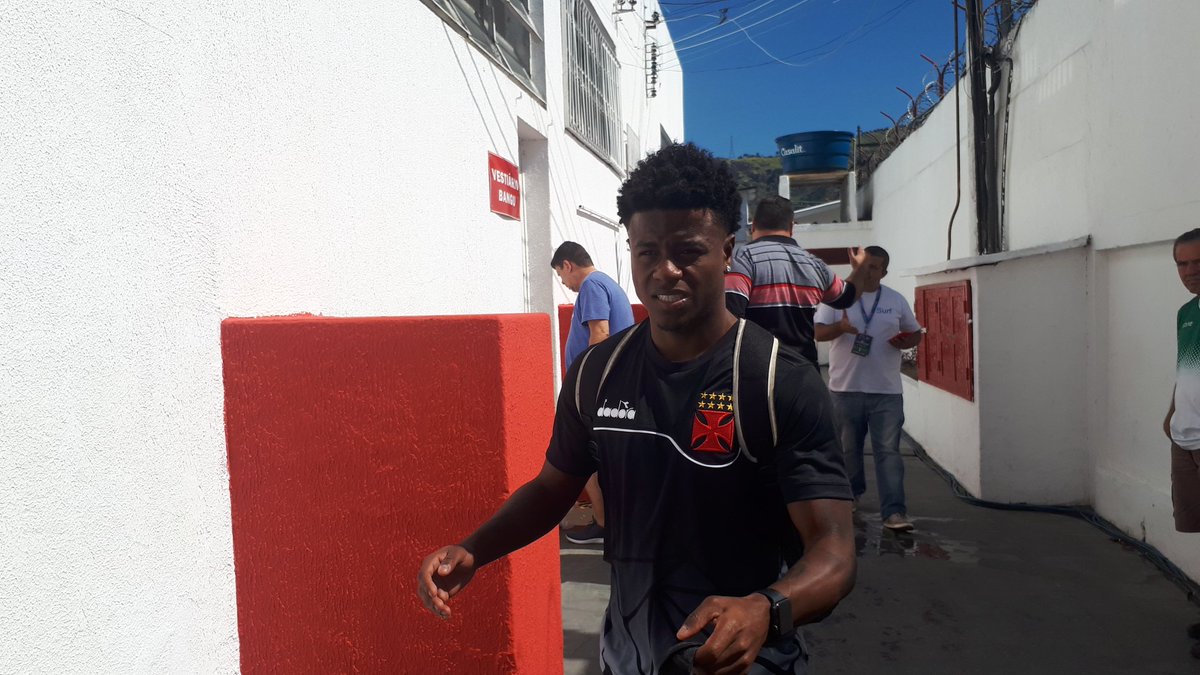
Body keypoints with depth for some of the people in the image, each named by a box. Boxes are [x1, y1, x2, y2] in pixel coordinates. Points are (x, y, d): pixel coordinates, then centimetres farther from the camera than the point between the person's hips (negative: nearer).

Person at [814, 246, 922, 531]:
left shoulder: (896, 300, 7)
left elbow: (916, 334, 16)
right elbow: (818, 332, -5)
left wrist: (905, 341, -8)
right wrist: (840, 327, -26)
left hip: (886, 391, 0)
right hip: (846, 387, 0)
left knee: (888, 451, -4)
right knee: (848, 448, 14)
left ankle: (893, 512, -5)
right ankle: (851, 491, 37)